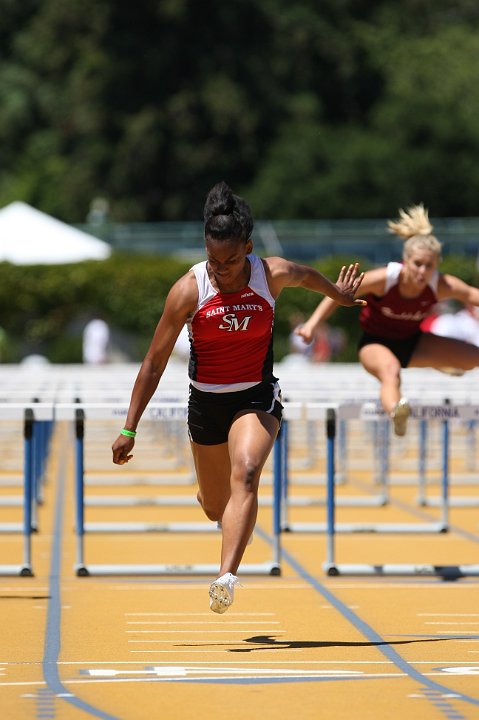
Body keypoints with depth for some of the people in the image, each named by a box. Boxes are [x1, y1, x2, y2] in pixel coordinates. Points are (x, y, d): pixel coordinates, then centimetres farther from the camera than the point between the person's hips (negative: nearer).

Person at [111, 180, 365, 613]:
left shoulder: (274, 275, -13)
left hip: (257, 398, -1)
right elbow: (155, 362, -11)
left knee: (246, 473, -29)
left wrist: (339, 295, 33)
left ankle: (227, 578, -40)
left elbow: (308, 277, 14)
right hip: (206, 401, 1)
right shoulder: (189, 290, -16)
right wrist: (130, 429, -11)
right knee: (216, 508, 14)